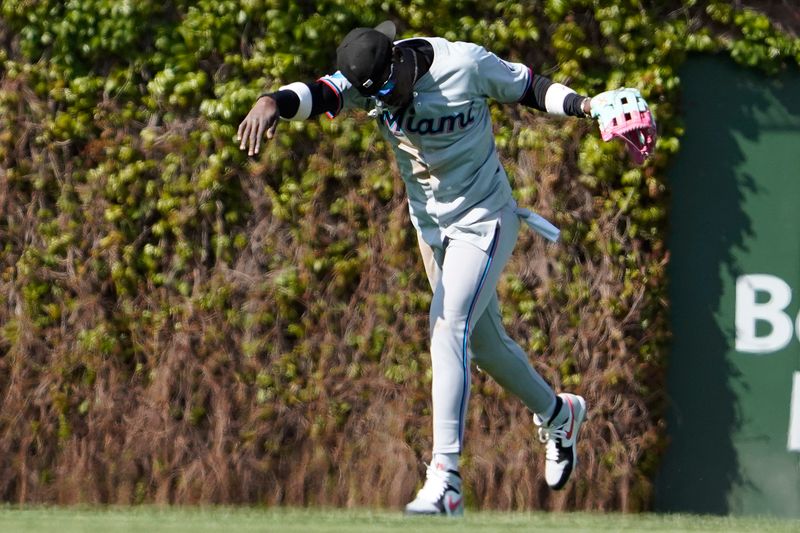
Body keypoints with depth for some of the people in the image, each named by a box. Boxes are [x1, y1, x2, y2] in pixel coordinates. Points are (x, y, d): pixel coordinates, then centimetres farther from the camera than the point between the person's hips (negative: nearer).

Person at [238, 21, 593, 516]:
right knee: (483, 342, 18)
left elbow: (528, 86, -8)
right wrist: (274, 101, -50)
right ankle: (558, 414, 46)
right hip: (432, 227, 6)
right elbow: (320, 94, -29)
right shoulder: (370, 78, -11)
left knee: (448, 331, -21)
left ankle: (445, 484, -27)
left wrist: (583, 105, -25)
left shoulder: (466, 64, -21)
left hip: (483, 223, -6)